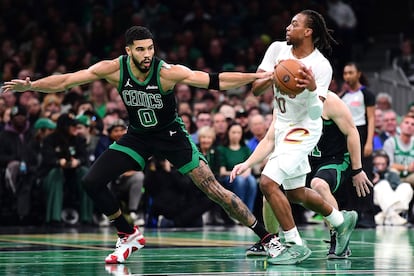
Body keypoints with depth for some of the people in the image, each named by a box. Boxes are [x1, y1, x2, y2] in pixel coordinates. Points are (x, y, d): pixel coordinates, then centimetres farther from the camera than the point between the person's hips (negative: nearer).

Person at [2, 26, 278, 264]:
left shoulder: (167, 72, -28)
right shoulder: (115, 68, -20)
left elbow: (215, 81, -32)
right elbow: (65, 81, -16)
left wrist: (255, 77, -41)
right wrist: (30, 85, -27)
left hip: (171, 134, -3)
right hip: (138, 136, 3)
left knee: (213, 189, -9)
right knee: (92, 182, -9)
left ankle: (267, 237, 1)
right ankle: (130, 236, 9)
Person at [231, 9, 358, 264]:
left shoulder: (321, 66, -20)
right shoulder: (278, 49, -5)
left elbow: (315, 113, -23)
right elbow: (256, 89, -4)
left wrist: (312, 88, -41)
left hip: (304, 129, -7)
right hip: (283, 126, 7)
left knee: (268, 183, -20)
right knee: (295, 193, 18)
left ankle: (296, 245, -8)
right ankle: (342, 220, 41)